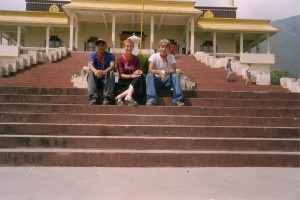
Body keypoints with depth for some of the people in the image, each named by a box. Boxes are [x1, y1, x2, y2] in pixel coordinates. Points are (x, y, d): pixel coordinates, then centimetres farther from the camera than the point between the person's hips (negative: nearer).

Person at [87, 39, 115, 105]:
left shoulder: (110, 55, 4)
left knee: (111, 73, -29)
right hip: (95, 79, 1)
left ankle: (107, 98, -41)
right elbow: (90, 64, -15)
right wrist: (95, 71, -40)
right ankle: (94, 97, -43)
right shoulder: (93, 55, 6)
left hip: (106, 79, -1)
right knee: (90, 73, -27)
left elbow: (112, 66, -17)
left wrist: (105, 71, -41)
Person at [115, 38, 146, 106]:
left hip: (135, 80, 4)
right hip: (124, 81, -4)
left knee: (140, 76, -33)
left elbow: (140, 71, -3)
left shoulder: (136, 59, 5)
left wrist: (139, 72, -29)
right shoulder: (120, 59, -4)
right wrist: (131, 76, -29)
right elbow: (121, 75, -11)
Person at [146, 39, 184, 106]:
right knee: (149, 75, -30)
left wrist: (167, 72, -35)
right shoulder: (154, 56, -6)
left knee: (176, 75, -26)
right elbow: (150, 70, -18)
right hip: (157, 80, -1)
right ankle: (151, 99, -42)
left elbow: (173, 70, -11)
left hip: (167, 81, 1)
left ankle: (178, 99, -33)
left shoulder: (171, 57, 0)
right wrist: (159, 72, -39)